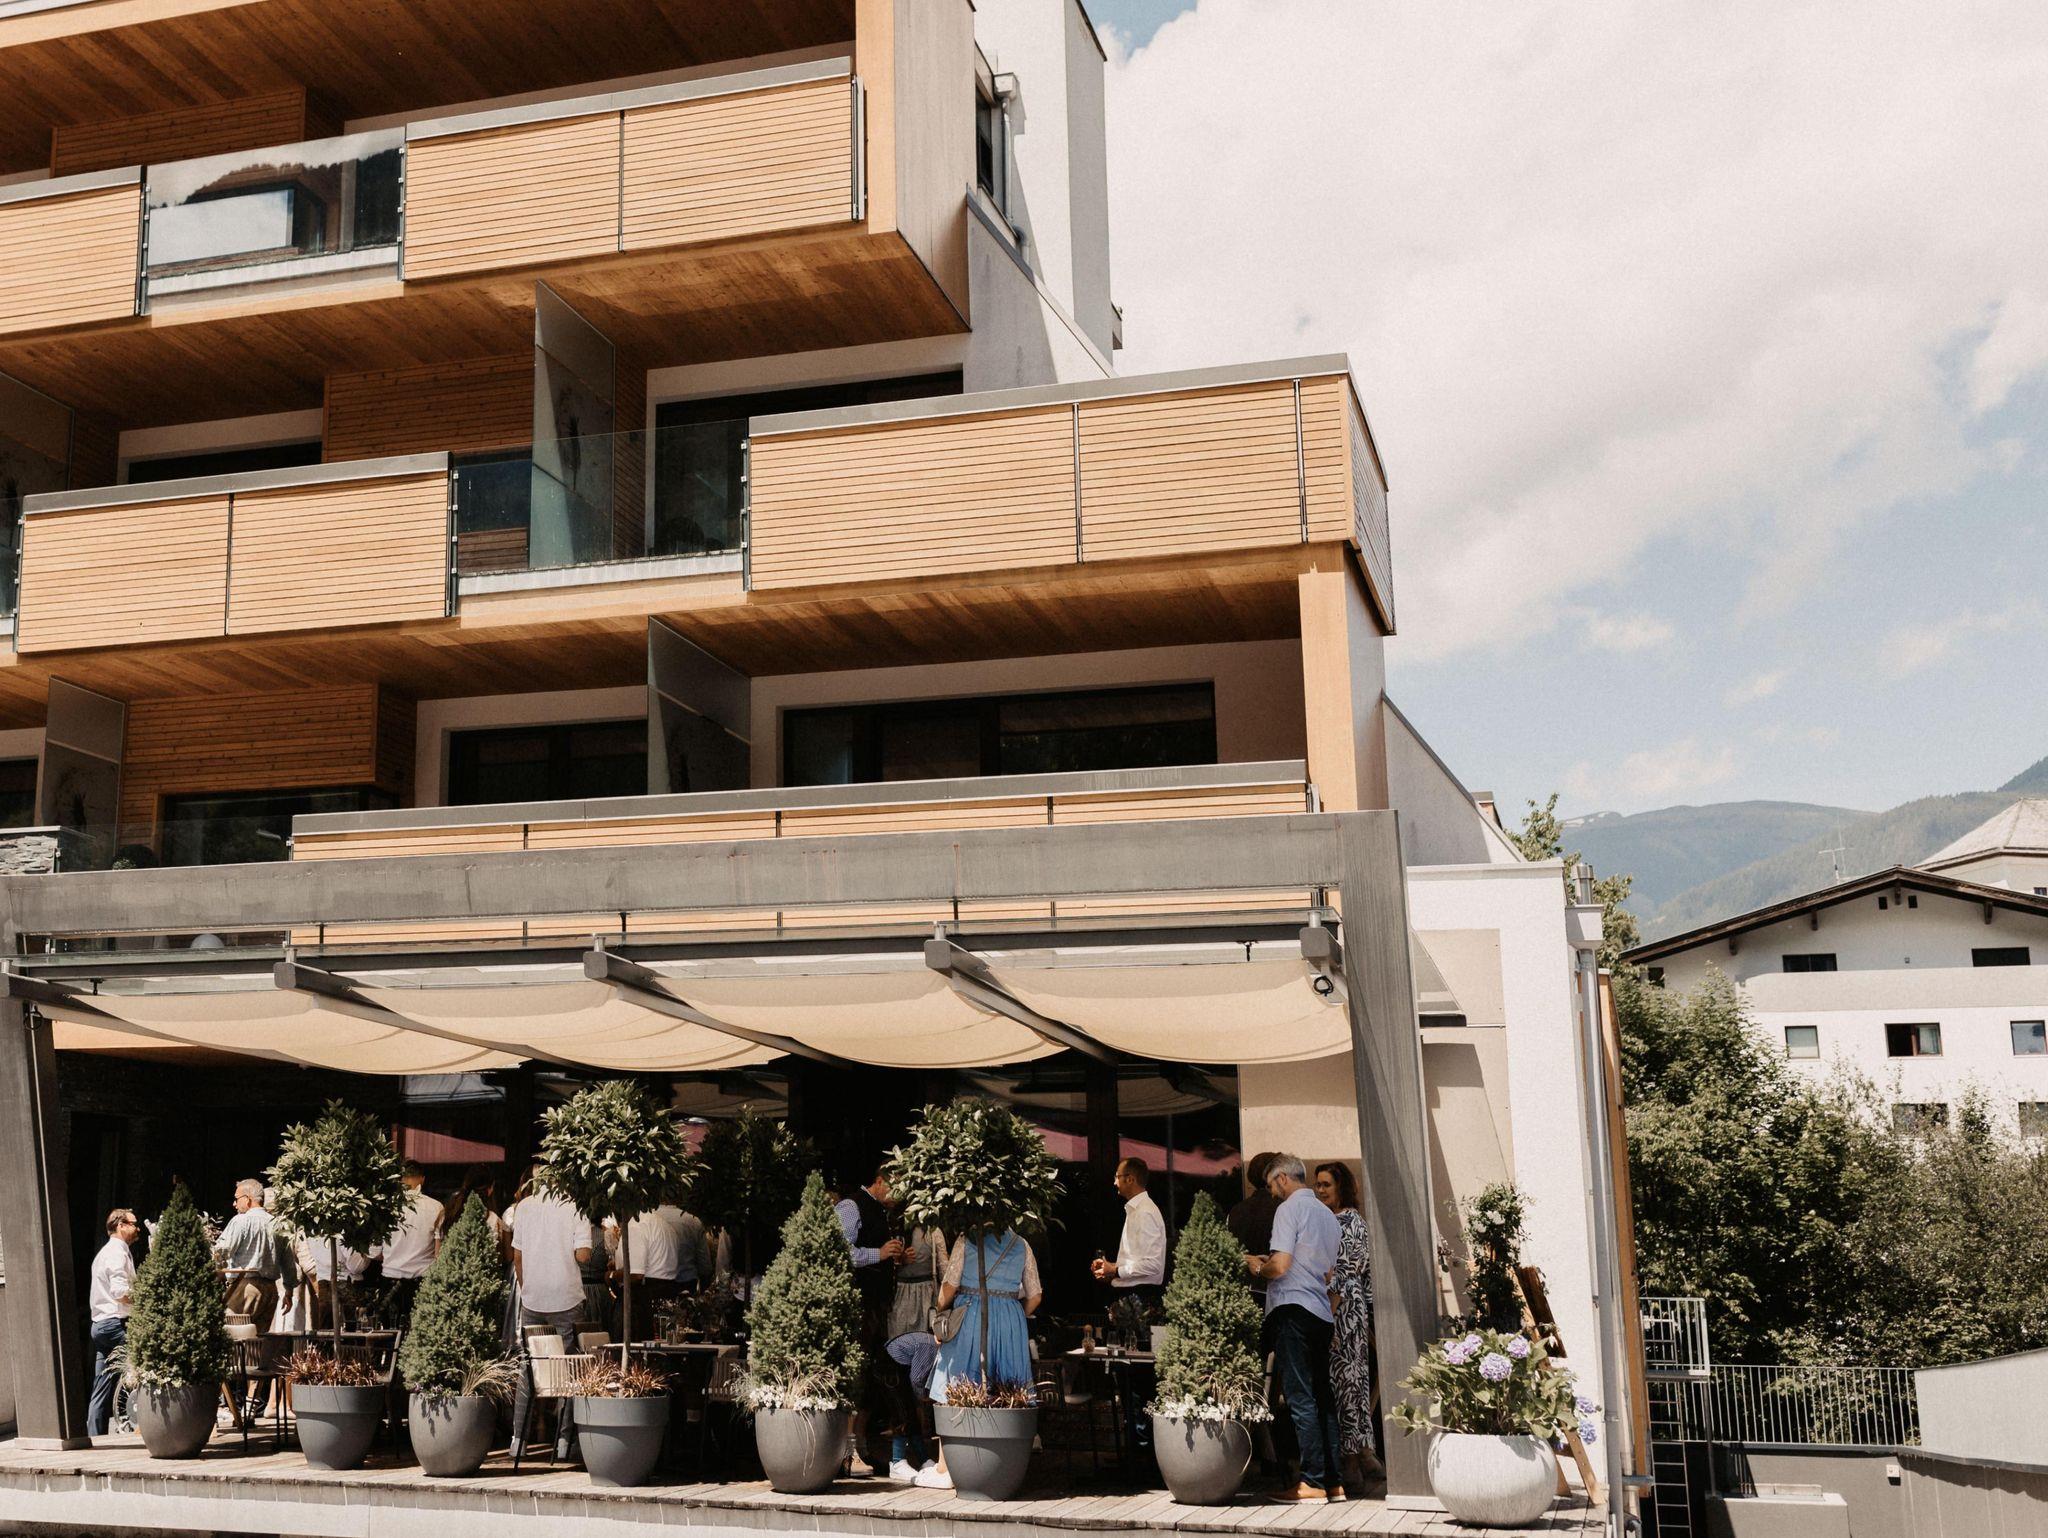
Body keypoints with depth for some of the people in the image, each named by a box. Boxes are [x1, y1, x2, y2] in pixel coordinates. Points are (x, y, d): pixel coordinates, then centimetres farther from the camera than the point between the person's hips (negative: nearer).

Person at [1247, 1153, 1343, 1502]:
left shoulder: (1289, 1208, -6)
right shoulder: (1328, 1214, 18)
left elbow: (1281, 1266, -15)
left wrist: (1258, 1267, 6)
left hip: (1293, 1308, -8)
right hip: (1322, 1313, 8)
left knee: (1300, 1398, -7)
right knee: (1322, 1397, 9)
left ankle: (1313, 1481, -9)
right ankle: (1332, 1480, 9)